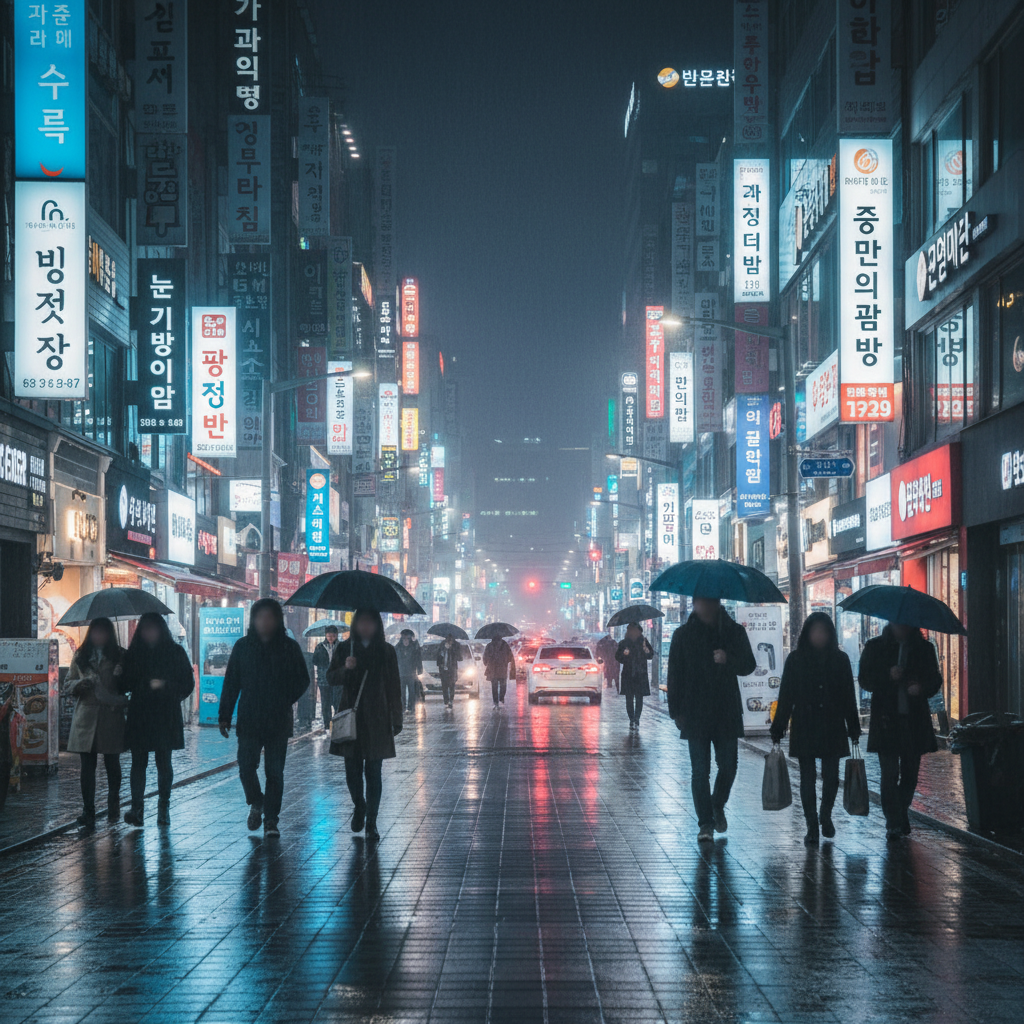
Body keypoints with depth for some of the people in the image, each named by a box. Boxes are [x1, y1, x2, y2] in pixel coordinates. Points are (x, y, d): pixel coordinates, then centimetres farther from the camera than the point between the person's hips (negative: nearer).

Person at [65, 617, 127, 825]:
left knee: (112, 764, 6)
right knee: (87, 766, 0)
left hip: (112, 716, -1)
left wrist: (120, 676, -14)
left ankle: (114, 808, 18)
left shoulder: (119, 656, 6)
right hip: (86, 716, 1)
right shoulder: (80, 656, 11)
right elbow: (68, 683, 13)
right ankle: (88, 810, 3)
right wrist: (78, 685, -8)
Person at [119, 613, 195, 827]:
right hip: (139, 718, 1)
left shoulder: (175, 652, 4)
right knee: (138, 762, -2)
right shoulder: (133, 654, 9)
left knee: (163, 763, 2)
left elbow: (188, 683, 2)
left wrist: (165, 685, -12)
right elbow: (123, 684, 8)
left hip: (166, 717, -1)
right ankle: (136, 807, -3)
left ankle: (164, 807, 9)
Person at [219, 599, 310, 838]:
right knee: (246, 767, -8)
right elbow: (231, 683, 7)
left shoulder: (289, 647, 4)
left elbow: (303, 681, 8)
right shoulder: (243, 646, 6)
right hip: (249, 720, 0)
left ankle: (271, 820, 10)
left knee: (275, 772, 1)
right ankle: (256, 803, 20)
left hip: (279, 722, 0)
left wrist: (285, 701, -8)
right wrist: (225, 716, 1)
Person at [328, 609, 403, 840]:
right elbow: (332, 679, 6)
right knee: (352, 770, 3)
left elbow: (394, 687, 4)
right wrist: (345, 668, -16)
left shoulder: (386, 651, 3)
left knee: (374, 772, -1)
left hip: (377, 719, -1)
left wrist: (396, 721, 0)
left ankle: (371, 823, 4)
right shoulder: (345, 650, 7)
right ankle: (359, 806, 31)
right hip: (350, 717, 1)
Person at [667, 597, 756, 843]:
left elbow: (749, 665, 3)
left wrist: (728, 660, -19)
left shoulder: (734, 631, 4)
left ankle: (718, 806, 33)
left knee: (728, 765, 6)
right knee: (700, 770, -3)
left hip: (727, 712, 1)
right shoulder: (683, 635, 2)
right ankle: (705, 824, 2)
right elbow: (674, 674, 2)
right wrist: (676, 711, -4)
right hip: (695, 713, -1)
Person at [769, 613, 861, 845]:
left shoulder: (840, 660, 6)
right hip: (804, 728, -1)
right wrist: (778, 730, -1)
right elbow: (786, 696, 2)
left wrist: (853, 729, 6)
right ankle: (811, 827, 5)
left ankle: (826, 816, 26)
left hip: (832, 727, 1)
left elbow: (849, 696, 8)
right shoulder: (796, 660, 3)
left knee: (831, 776, 2)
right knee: (807, 778, 0)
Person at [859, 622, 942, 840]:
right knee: (890, 774, -8)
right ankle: (893, 824, -6)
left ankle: (900, 816, 27)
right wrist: (888, 676, -16)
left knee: (910, 774, 9)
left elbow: (935, 680, 12)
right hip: (886, 720, -2)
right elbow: (865, 680, 2)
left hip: (915, 720, 2)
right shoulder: (875, 647, 5)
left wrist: (922, 688, -11)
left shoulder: (924, 648, 10)